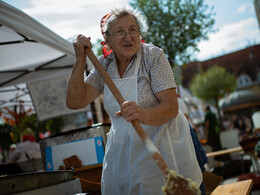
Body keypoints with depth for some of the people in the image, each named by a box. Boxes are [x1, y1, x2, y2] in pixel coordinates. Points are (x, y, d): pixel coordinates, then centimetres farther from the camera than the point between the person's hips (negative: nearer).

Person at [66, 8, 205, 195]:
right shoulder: (105, 64, 2)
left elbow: (171, 107, -19)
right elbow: (75, 101, -4)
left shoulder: (153, 55, -10)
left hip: (161, 147, -3)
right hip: (123, 152, 4)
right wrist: (81, 59, -11)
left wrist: (144, 115, -39)